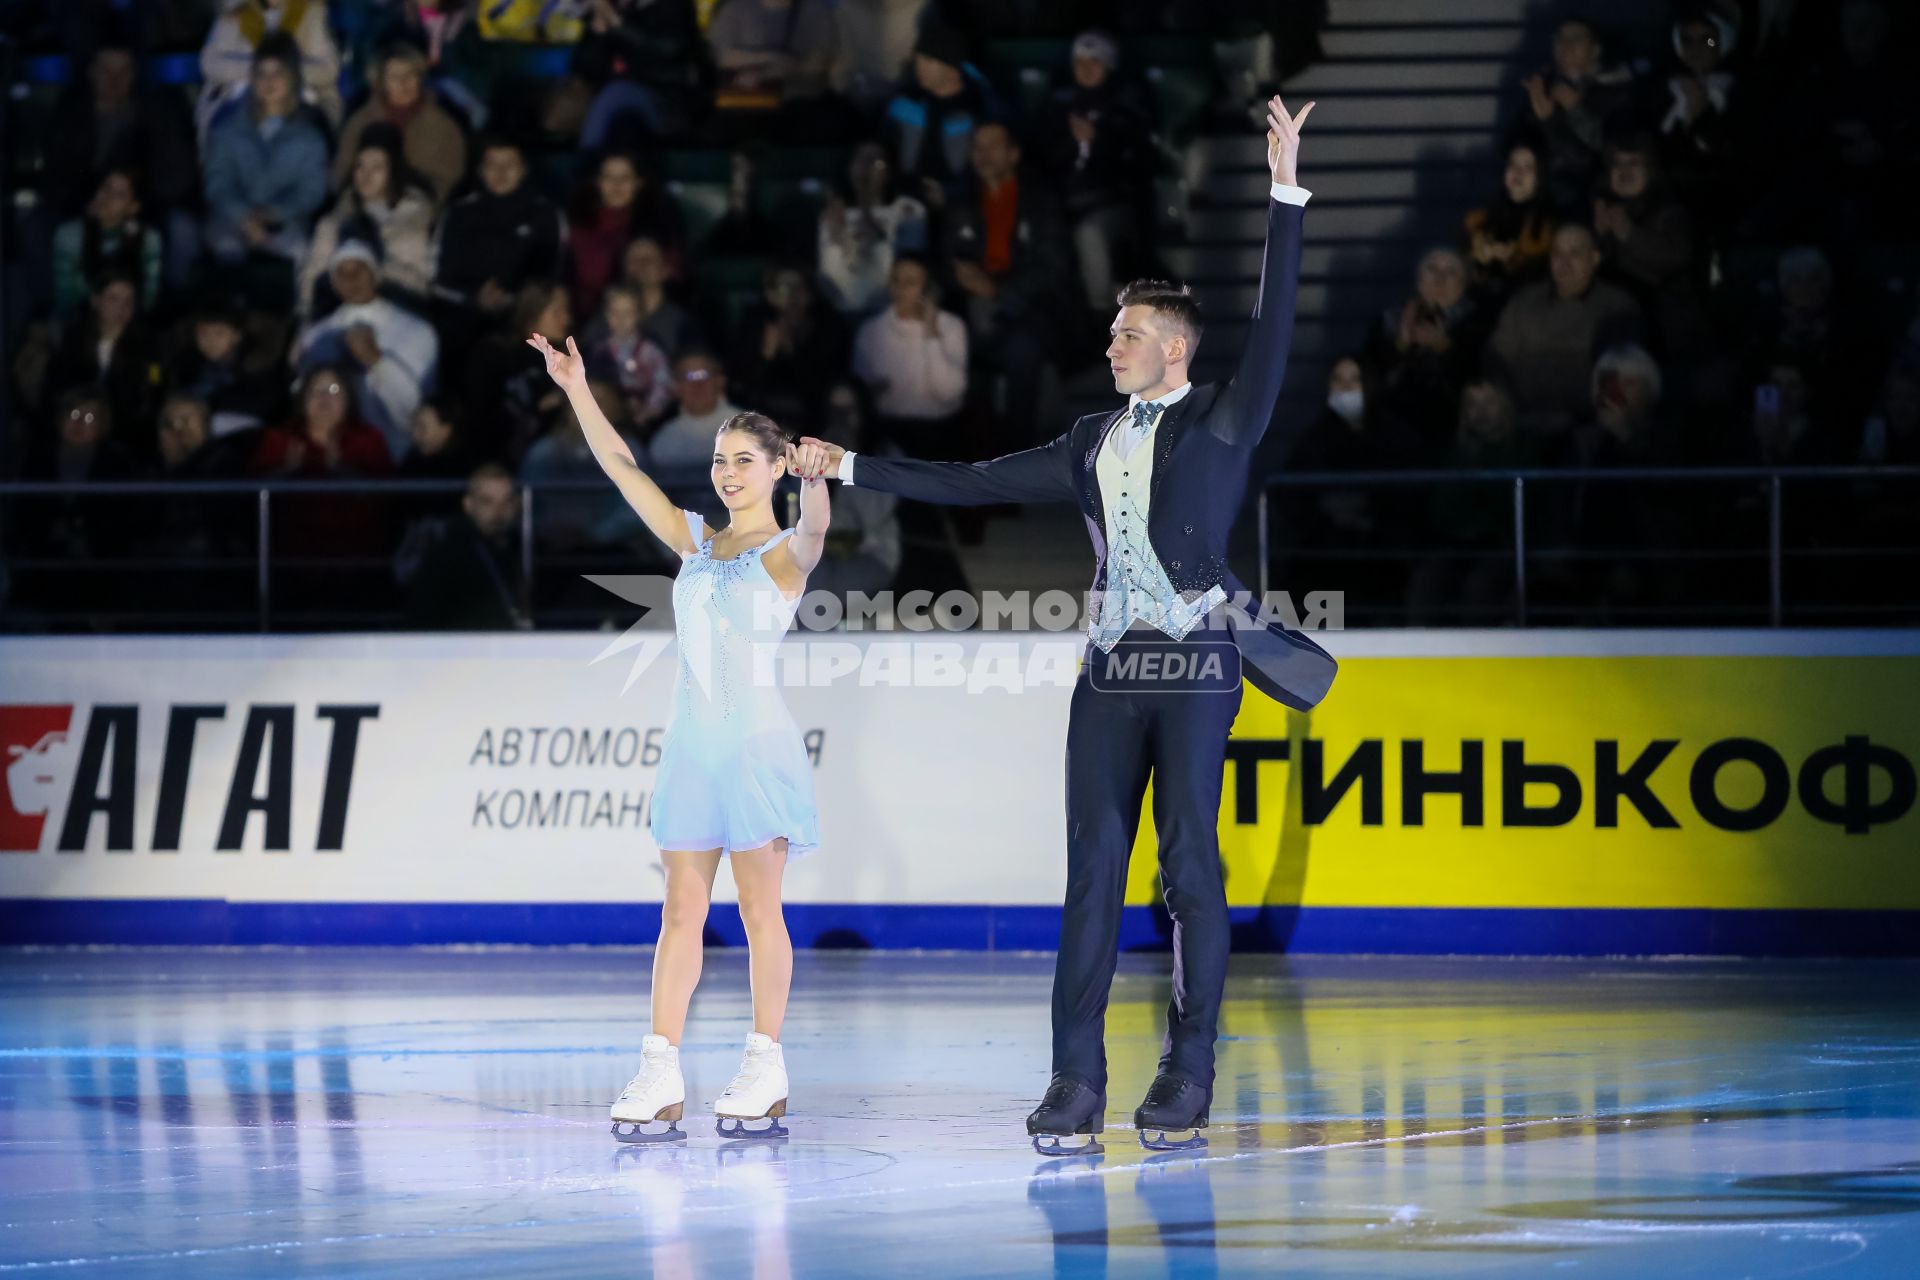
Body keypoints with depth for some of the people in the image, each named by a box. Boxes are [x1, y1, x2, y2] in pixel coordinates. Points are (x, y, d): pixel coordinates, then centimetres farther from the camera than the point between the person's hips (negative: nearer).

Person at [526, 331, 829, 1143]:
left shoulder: (785, 553, -3)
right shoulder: (695, 542, 13)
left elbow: (815, 526, -26)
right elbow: (622, 467, 12)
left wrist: (816, 479, -47)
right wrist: (577, 389, 6)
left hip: (756, 741, -6)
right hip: (692, 740, 6)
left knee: (759, 908, -2)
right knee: (681, 909, 2)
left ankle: (766, 1068, 3)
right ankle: (660, 1074, -1)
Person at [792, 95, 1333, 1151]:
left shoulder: (1218, 422, 4)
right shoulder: (1095, 442, 18)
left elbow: (1272, 330, -8)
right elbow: (973, 483, 21)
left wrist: (1285, 193, -14)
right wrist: (851, 469, 21)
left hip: (1195, 662, -5)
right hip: (1111, 666, 5)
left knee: (1189, 865, -5)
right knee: (1092, 868, -1)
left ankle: (1188, 1074, -1)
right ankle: (1076, 1083, -3)